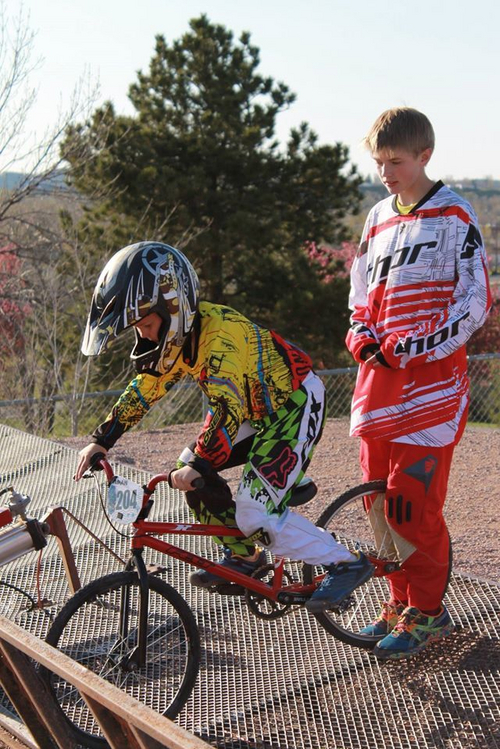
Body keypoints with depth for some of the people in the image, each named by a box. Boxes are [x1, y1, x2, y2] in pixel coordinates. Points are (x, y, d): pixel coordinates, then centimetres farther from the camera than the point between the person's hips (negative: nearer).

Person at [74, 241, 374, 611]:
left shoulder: (219, 333, -30)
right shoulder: (177, 331, -2)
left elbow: (229, 409, -37)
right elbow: (145, 388, 5)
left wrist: (199, 465, -38)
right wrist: (100, 441, 0)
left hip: (295, 403, -9)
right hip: (257, 407, 9)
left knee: (254, 515, -17)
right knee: (190, 473, 1)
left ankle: (347, 563, -4)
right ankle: (244, 556, 16)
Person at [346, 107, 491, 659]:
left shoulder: (454, 216, -3)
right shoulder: (378, 219, 15)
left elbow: (475, 301, -8)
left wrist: (418, 348, -16)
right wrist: (365, 337, 1)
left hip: (431, 378, -6)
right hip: (380, 374, 6)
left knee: (412, 502, -8)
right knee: (379, 496, 9)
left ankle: (427, 612, 9)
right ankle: (403, 600, 24)